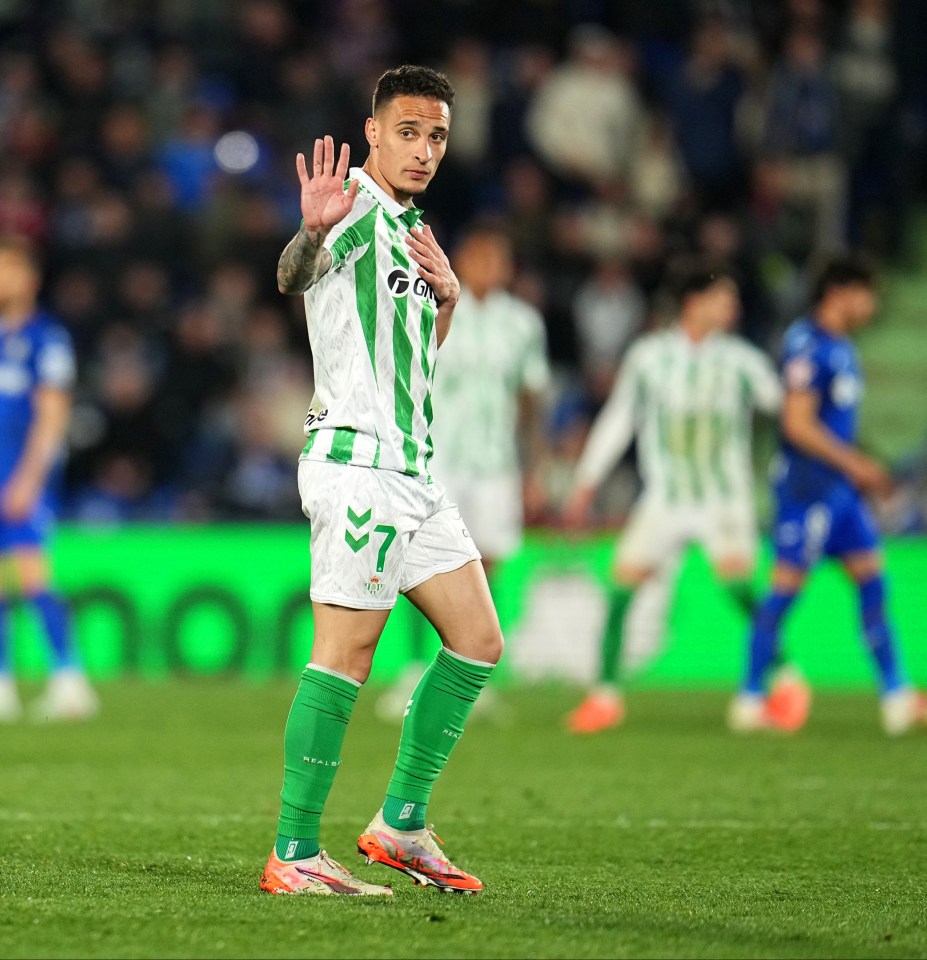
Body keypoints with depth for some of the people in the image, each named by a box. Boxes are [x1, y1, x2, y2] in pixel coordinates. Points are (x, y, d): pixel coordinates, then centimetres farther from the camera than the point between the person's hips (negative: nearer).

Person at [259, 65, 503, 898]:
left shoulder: (409, 228, 20)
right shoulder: (356, 200, -7)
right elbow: (293, 277, -29)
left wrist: (447, 299, 10)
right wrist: (312, 232, -52)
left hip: (413, 468, 9)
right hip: (359, 459, -9)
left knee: (478, 641, 9)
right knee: (345, 652, -12)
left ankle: (402, 823, 15)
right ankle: (293, 855, -9)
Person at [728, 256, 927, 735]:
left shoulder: (841, 347, 15)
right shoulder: (806, 345, -15)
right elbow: (798, 425, -20)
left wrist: (862, 468, 16)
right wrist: (854, 463, -16)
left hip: (841, 487, 9)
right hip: (806, 485, -9)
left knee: (871, 578, 6)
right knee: (787, 584, -5)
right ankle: (750, 700, 2)